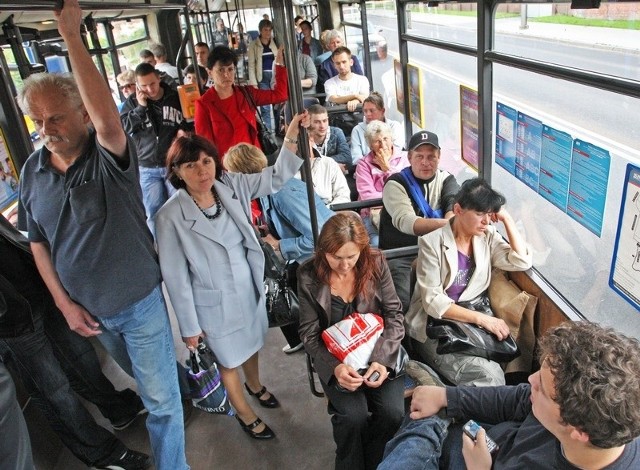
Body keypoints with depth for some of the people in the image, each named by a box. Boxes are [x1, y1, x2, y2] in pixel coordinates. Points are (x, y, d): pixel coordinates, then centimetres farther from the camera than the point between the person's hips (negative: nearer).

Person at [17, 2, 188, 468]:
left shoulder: (109, 156, -19)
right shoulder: (32, 171, -4)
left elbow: (109, 119, -44)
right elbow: (38, 242, 4)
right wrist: (65, 303, -1)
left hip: (139, 299, -5)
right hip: (86, 307, 5)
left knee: (161, 397, 8)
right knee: (143, 380, 29)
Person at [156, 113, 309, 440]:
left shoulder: (231, 186, -10)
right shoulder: (171, 216, -22)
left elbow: (276, 178, -4)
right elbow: (175, 277, -16)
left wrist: (291, 138, -18)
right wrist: (189, 325, -10)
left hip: (250, 287, 5)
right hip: (215, 302, -4)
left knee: (251, 342, 28)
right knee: (229, 359, 17)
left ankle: (255, 385, 61)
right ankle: (245, 414, 46)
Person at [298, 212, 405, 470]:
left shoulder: (376, 263, -10)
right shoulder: (309, 276, -12)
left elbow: (394, 316, -5)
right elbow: (309, 333, -6)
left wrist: (382, 359, -21)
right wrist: (334, 367, -23)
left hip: (376, 351, 1)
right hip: (334, 357, -1)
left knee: (393, 411, -19)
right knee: (353, 415, -23)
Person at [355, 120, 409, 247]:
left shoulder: (404, 158, 11)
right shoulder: (364, 164, 7)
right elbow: (368, 197, -6)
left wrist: (388, 168, 0)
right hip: (374, 213, -1)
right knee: (378, 243, -29)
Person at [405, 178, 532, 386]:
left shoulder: (487, 236, 5)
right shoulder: (432, 242, -12)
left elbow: (522, 262, -5)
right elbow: (432, 301, -16)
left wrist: (507, 219, -6)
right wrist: (481, 318, -23)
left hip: (473, 324, 5)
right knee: (489, 377, -25)